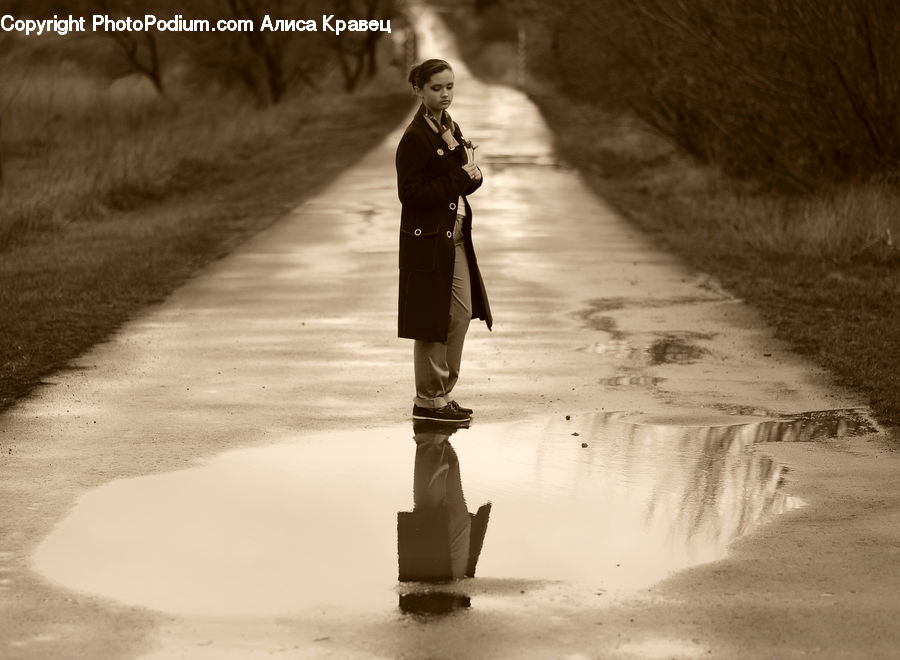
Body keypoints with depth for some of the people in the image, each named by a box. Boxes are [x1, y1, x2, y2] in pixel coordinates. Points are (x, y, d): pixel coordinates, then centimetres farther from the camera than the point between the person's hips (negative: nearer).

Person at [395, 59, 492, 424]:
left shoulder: (450, 128, 11)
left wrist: (470, 174, -7)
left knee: (461, 313, 12)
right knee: (434, 319, -3)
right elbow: (411, 193, -20)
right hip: (428, 240, -9)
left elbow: (466, 181, 17)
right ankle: (428, 400, 7)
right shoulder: (415, 137, -15)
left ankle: (442, 391, 23)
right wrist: (460, 178, -17)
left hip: (455, 236, 9)